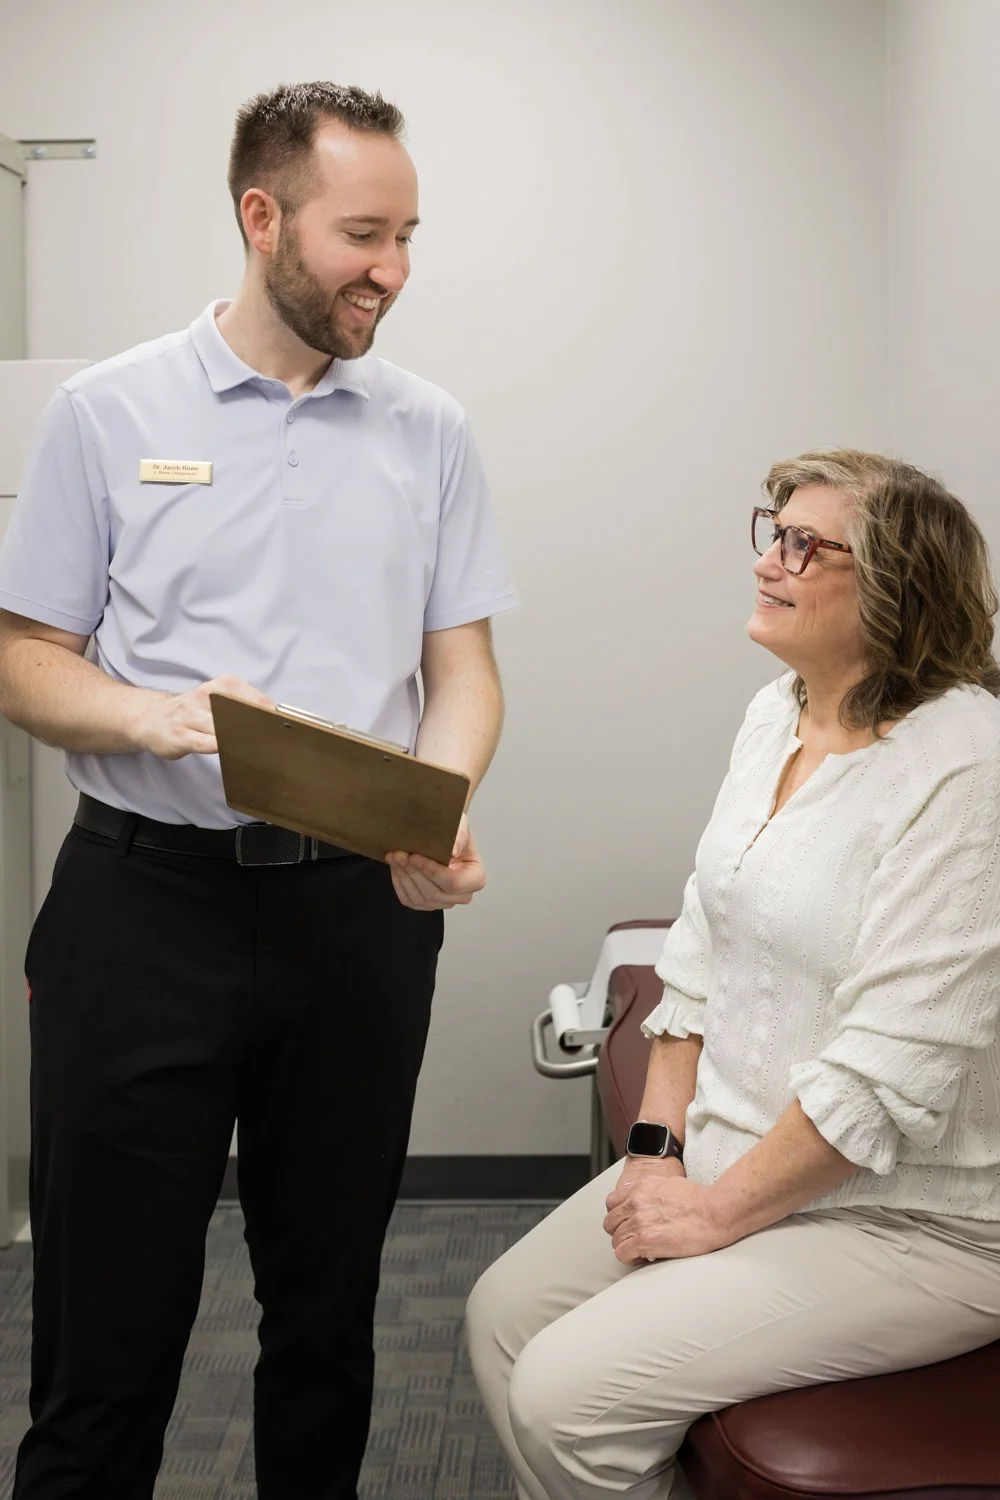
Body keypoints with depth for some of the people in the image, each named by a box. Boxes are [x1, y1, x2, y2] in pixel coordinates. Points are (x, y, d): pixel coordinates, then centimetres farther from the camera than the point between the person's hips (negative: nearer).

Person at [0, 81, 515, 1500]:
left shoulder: (429, 430, 6)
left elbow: (463, 667, 6)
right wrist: (155, 716, -19)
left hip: (359, 904, 2)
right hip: (146, 894, -2)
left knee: (329, 1304, 15)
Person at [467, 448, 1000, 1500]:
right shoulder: (776, 714, 6)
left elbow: (895, 1067, -25)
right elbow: (700, 943, 10)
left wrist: (716, 1213, -17)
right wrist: (657, 1145, 2)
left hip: (905, 1218, -8)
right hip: (732, 1154, 8)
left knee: (569, 1394, -16)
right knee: (503, 1315, 4)